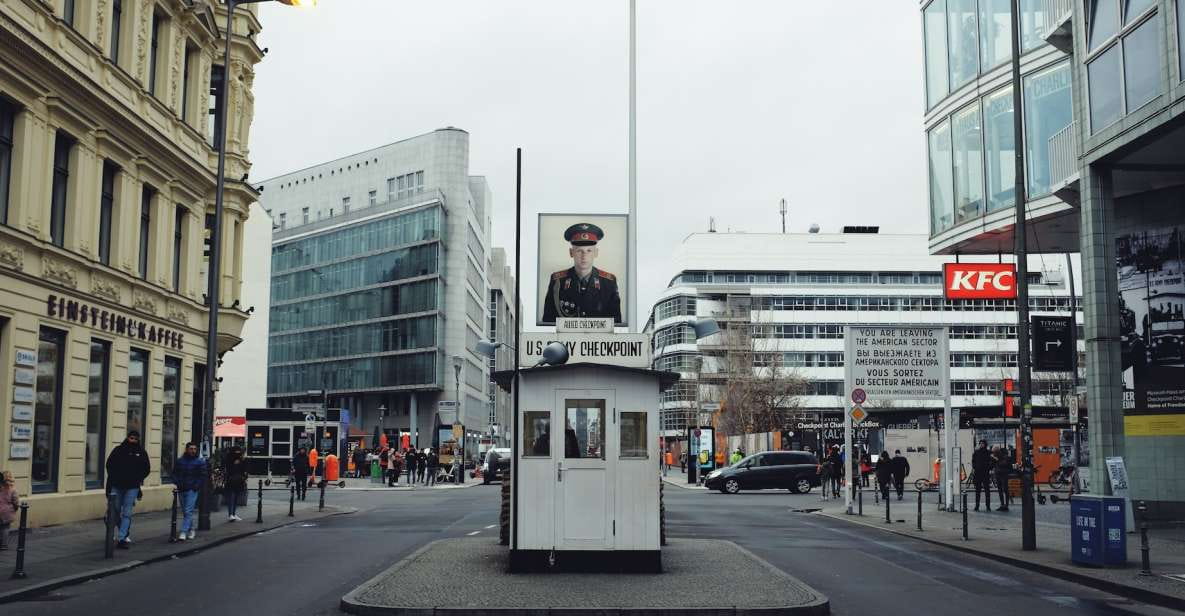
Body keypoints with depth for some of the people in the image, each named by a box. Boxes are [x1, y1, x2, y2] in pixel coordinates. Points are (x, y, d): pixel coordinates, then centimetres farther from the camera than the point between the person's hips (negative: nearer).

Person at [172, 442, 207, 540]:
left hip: (192, 490, -4)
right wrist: (177, 483, -3)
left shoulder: (200, 461, 0)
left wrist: (196, 486, -11)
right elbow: (174, 473, 12)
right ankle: (191, 528, 27)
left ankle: (183, 532, -15)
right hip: (181, 490, 4)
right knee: (185, 511, 12)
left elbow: (202, 476, -1)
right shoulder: (179, 461, 9)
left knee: (188, 511, -13)